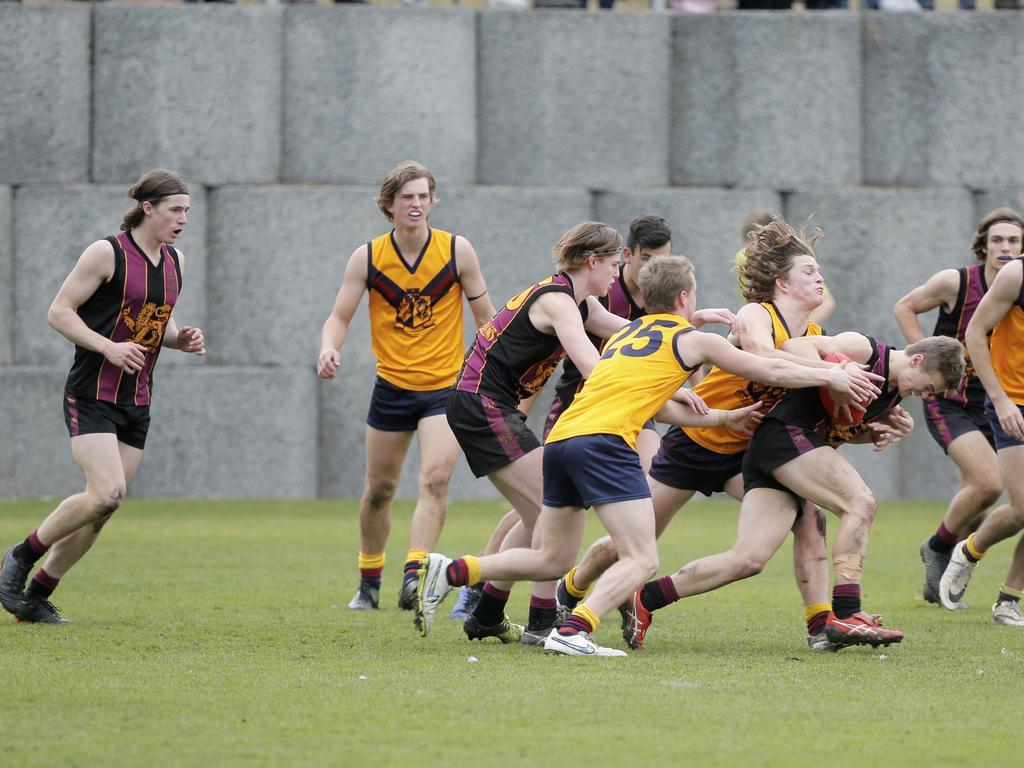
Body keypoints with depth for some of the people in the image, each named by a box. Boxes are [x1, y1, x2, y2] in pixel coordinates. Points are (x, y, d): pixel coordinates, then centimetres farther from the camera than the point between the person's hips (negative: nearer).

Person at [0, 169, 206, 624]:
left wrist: (180, 339, 2)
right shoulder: (107, 253, -11)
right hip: (92, 396, -7)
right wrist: (109, 347, -22)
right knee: (107, 493, -21)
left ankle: (37, 595, 13)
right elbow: (59, 312, -10)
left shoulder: (174, 261, 11)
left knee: (101, 510, 2)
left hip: (137, 403, 7)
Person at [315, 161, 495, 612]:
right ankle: (369, 582, 29)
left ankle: (414, 575, -30)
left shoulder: (457, 251, -6)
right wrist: (328, 349, -23)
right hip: (391, 386, 2)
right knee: (378, 490, 10)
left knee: (435, 479, -22)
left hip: (446, 387, -2)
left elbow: (485, 315, 3)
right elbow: (339, 317, 0)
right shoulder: (368, 257, -4)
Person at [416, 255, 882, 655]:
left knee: (551, 560, 17)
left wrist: (725, 418, 44)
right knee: (642, 561, -9)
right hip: (604, 439, -8)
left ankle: (449, 572, 8)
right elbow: (773, 372, 14)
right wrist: (832, 376, 26)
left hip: (560, 439, 8)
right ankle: (573, 632, -28)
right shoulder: (691, 339, 10)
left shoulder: (626, 335, 29)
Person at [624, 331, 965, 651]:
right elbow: (795, 346, -16)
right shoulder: (864, 349, -9)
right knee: (860, 504, -18)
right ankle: (844, 614, -22)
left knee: (748, 560, -4)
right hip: (785, 433, -9)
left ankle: (645, 599, 0)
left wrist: (877, 432, 6)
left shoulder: (894, 393, 18)